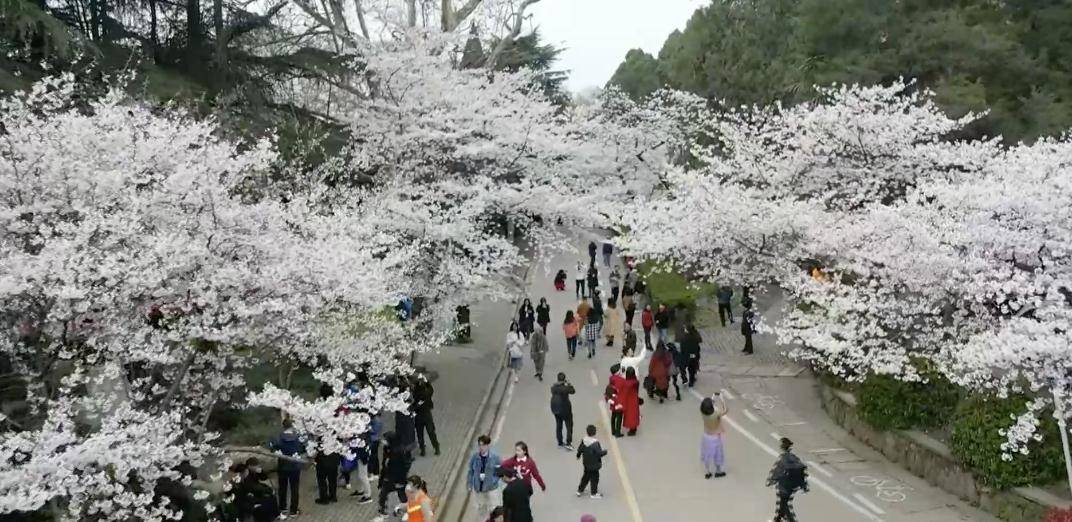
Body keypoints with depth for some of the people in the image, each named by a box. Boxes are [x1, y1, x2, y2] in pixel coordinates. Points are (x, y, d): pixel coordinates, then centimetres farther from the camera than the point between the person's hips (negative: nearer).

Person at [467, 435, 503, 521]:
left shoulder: (495, 456, -16)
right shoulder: (475, 456, -12)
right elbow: (471, 471, -1)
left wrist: (494, 480, -17)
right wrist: (469, 484, 1)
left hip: (490, 487, -2)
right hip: (478, 487, 2)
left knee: (491, 507, 10)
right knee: (480, 507, 18)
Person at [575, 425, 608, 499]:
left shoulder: (583, 440, -5)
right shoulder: (595, 443, -26)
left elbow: (580, 449, 8)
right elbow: (599, 453, -25)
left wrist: (578, 455, 29)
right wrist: (605, 452, -4)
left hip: (586, 464, 7)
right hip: (594, 465, -7)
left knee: (586, 476, 22)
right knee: (594, 478, 7)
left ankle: (580, 490, 31)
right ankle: (594, 493, 16)